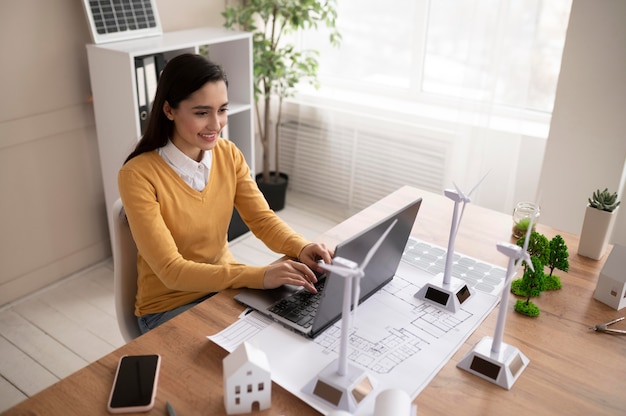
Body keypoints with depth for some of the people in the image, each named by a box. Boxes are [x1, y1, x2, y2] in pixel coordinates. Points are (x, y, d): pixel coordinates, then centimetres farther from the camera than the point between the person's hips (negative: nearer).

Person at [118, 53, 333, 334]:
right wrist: (259, 276, -36)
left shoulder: (229, 154, -4)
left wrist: (301, 248, -27)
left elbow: (263, 220, -5)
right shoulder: (138, 175, -22)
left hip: (225, 287, 5)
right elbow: (171, 271, -26)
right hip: (169, 307, -5)